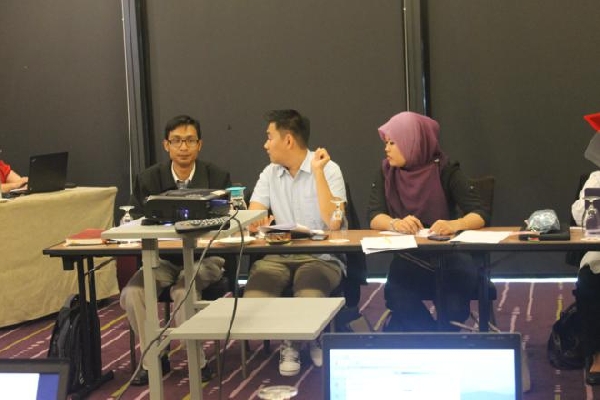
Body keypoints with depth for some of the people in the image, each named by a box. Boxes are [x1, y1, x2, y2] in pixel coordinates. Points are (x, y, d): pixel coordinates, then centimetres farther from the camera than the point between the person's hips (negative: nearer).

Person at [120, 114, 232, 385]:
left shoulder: (218, 177, -1)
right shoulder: (148, 179, 3)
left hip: (205, 256, -3)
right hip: (164, 258, 3)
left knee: (184, 290, -33)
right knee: (132, 293, -24)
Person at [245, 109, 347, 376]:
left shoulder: (328, 169, -4)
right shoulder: (269, 174, 12)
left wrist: (317, 172, -19)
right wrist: (259, 221, -23)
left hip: (320, 257, -4)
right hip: (278, 257, 4)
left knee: (309, 297, -36)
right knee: (253, 300, -27)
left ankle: (312, 341, 3)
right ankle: (290, 342, 5)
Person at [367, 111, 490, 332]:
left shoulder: (445, 170, -6)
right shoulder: (386, 172, 2)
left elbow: (480, 214, -14)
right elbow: (375, 217, -8)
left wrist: (454, 225, -36)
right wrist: (396, 223, -32)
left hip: (449, 258, -1)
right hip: (407, 260, 2)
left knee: (454, 309, -29)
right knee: (401, 304, -29)